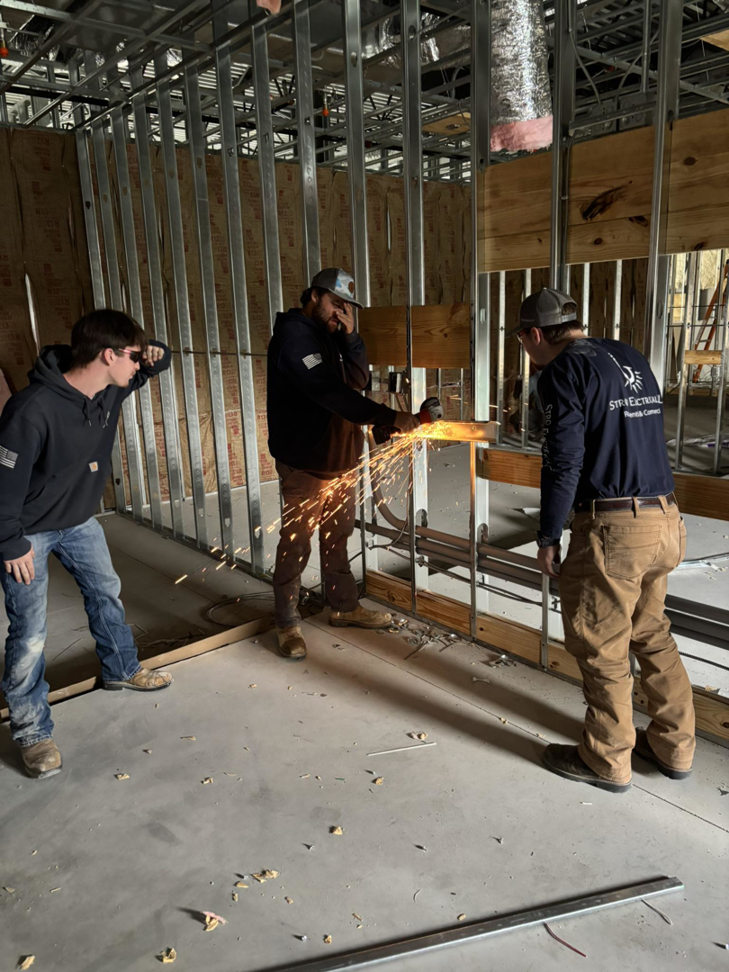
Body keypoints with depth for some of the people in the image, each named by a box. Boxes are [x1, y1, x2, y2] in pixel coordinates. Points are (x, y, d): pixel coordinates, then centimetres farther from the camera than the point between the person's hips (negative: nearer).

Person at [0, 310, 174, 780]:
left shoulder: (111, 389, -11)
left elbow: (151, 367, 8)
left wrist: (157, 355, -16)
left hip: (80, 520, 7)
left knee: (106, 592, 20)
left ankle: (121, 669, 44)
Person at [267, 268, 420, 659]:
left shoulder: (330, 336, 13)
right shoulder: (293, 335, -16)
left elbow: (358, 378, 5)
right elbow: (330, 392, -27)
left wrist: (349, 335, -10)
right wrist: (389, 417, -32)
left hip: (340, 457, 8)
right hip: (304, 462, -8)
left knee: (338, 538, 18)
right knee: (296, 543, 2)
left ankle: (344, 606, 33)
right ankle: (288, 623, 16)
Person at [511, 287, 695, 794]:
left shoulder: (564, 371, -9)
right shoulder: (632, 358, 15)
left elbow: (564, 462, -14)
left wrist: (548, 537, -7)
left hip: (613, 528, -8)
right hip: (666, 522, 8)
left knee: (602, 647, 7)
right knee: (652, 634, 22)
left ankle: (607, 760, 23)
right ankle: (675, 746, 34)